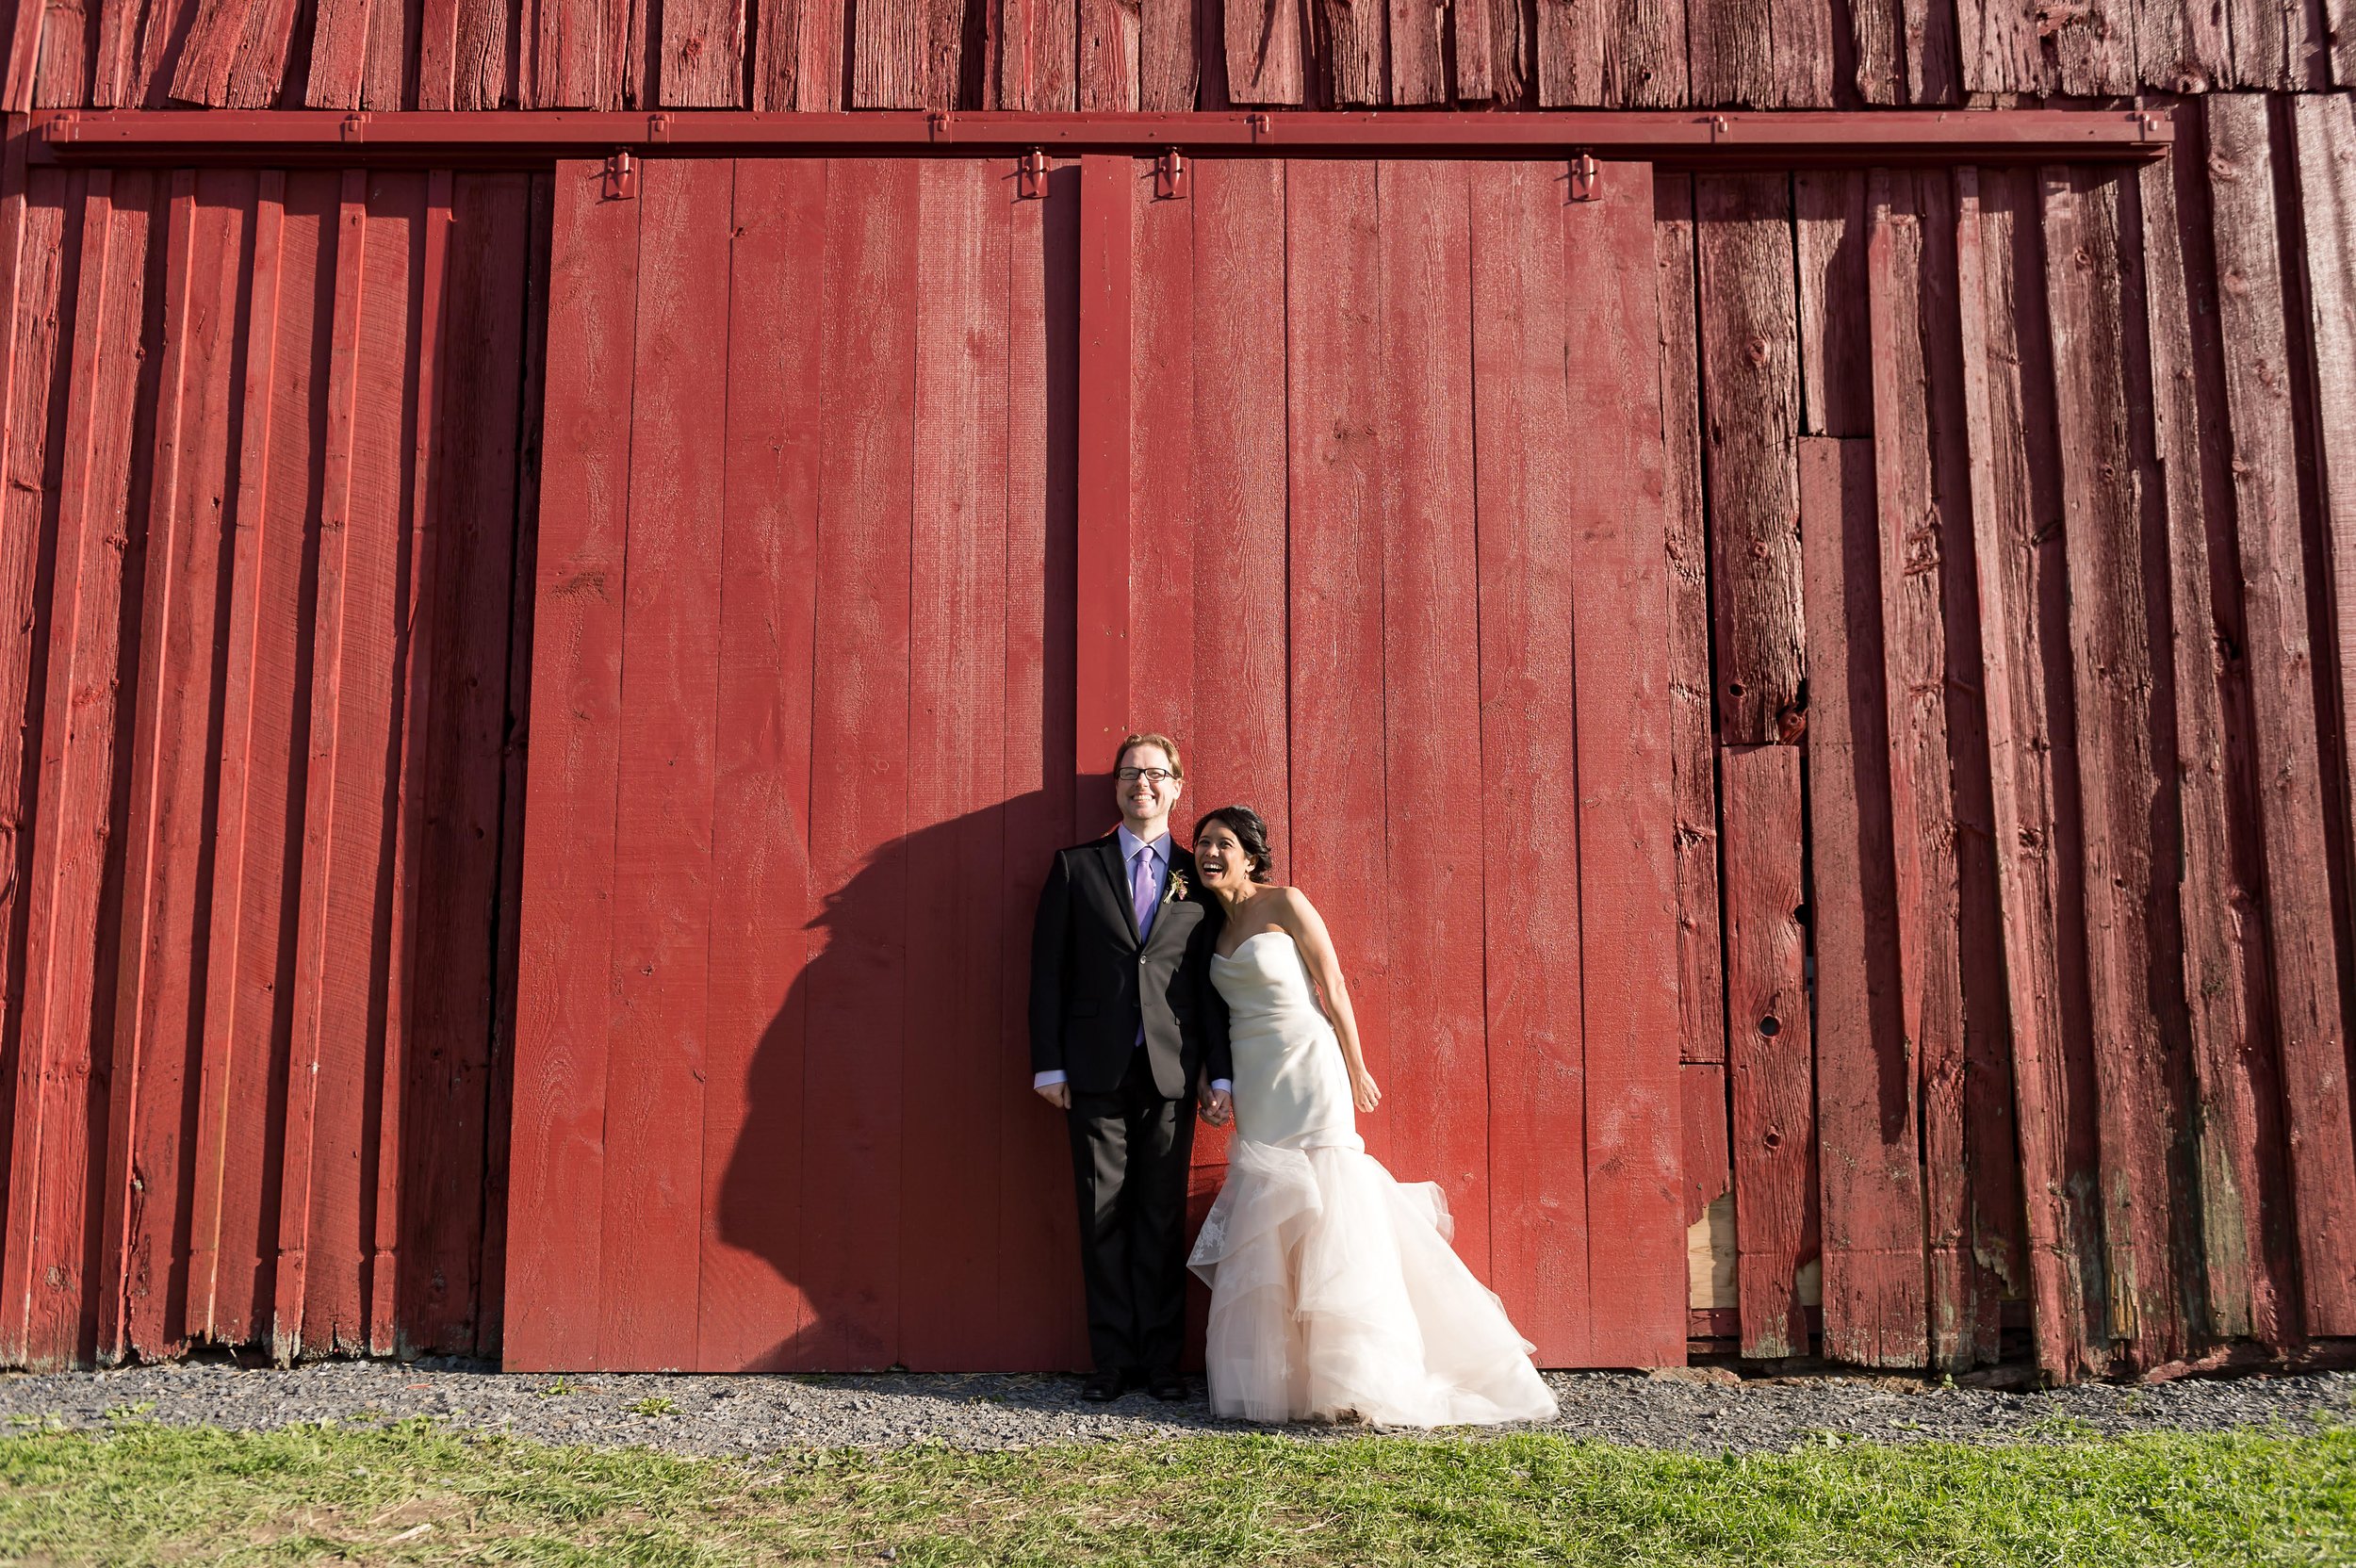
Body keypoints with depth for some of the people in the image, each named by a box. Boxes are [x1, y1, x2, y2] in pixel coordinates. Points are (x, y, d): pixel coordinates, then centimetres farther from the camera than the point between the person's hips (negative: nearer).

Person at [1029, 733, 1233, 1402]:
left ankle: (1161, 1359, 14)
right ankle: (1113, 1361, 12)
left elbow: (1214, 986, 8)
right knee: (1103, 1218, 4)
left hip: (1172, 1072, 0)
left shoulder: (1199, 878, 9)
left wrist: (1221, 1074, 3)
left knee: (1163, 1220, 5)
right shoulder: (1075, 867, 7)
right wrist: (1048, 1064, -2)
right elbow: (1048, 971, 4)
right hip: (1096, 1071, 0)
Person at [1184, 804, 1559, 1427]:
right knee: (1265, 1228, 4)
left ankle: (1360, 1381, -2)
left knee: (1326, 1218, -8)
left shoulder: (1285, 904, -6)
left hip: (1307, 1075, -6)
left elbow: (1333, 989, -3)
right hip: (1254, 1086, 6)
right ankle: (1281, 1374, 10)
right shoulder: (1215, 924, 12)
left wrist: (1356, 1071, 0)